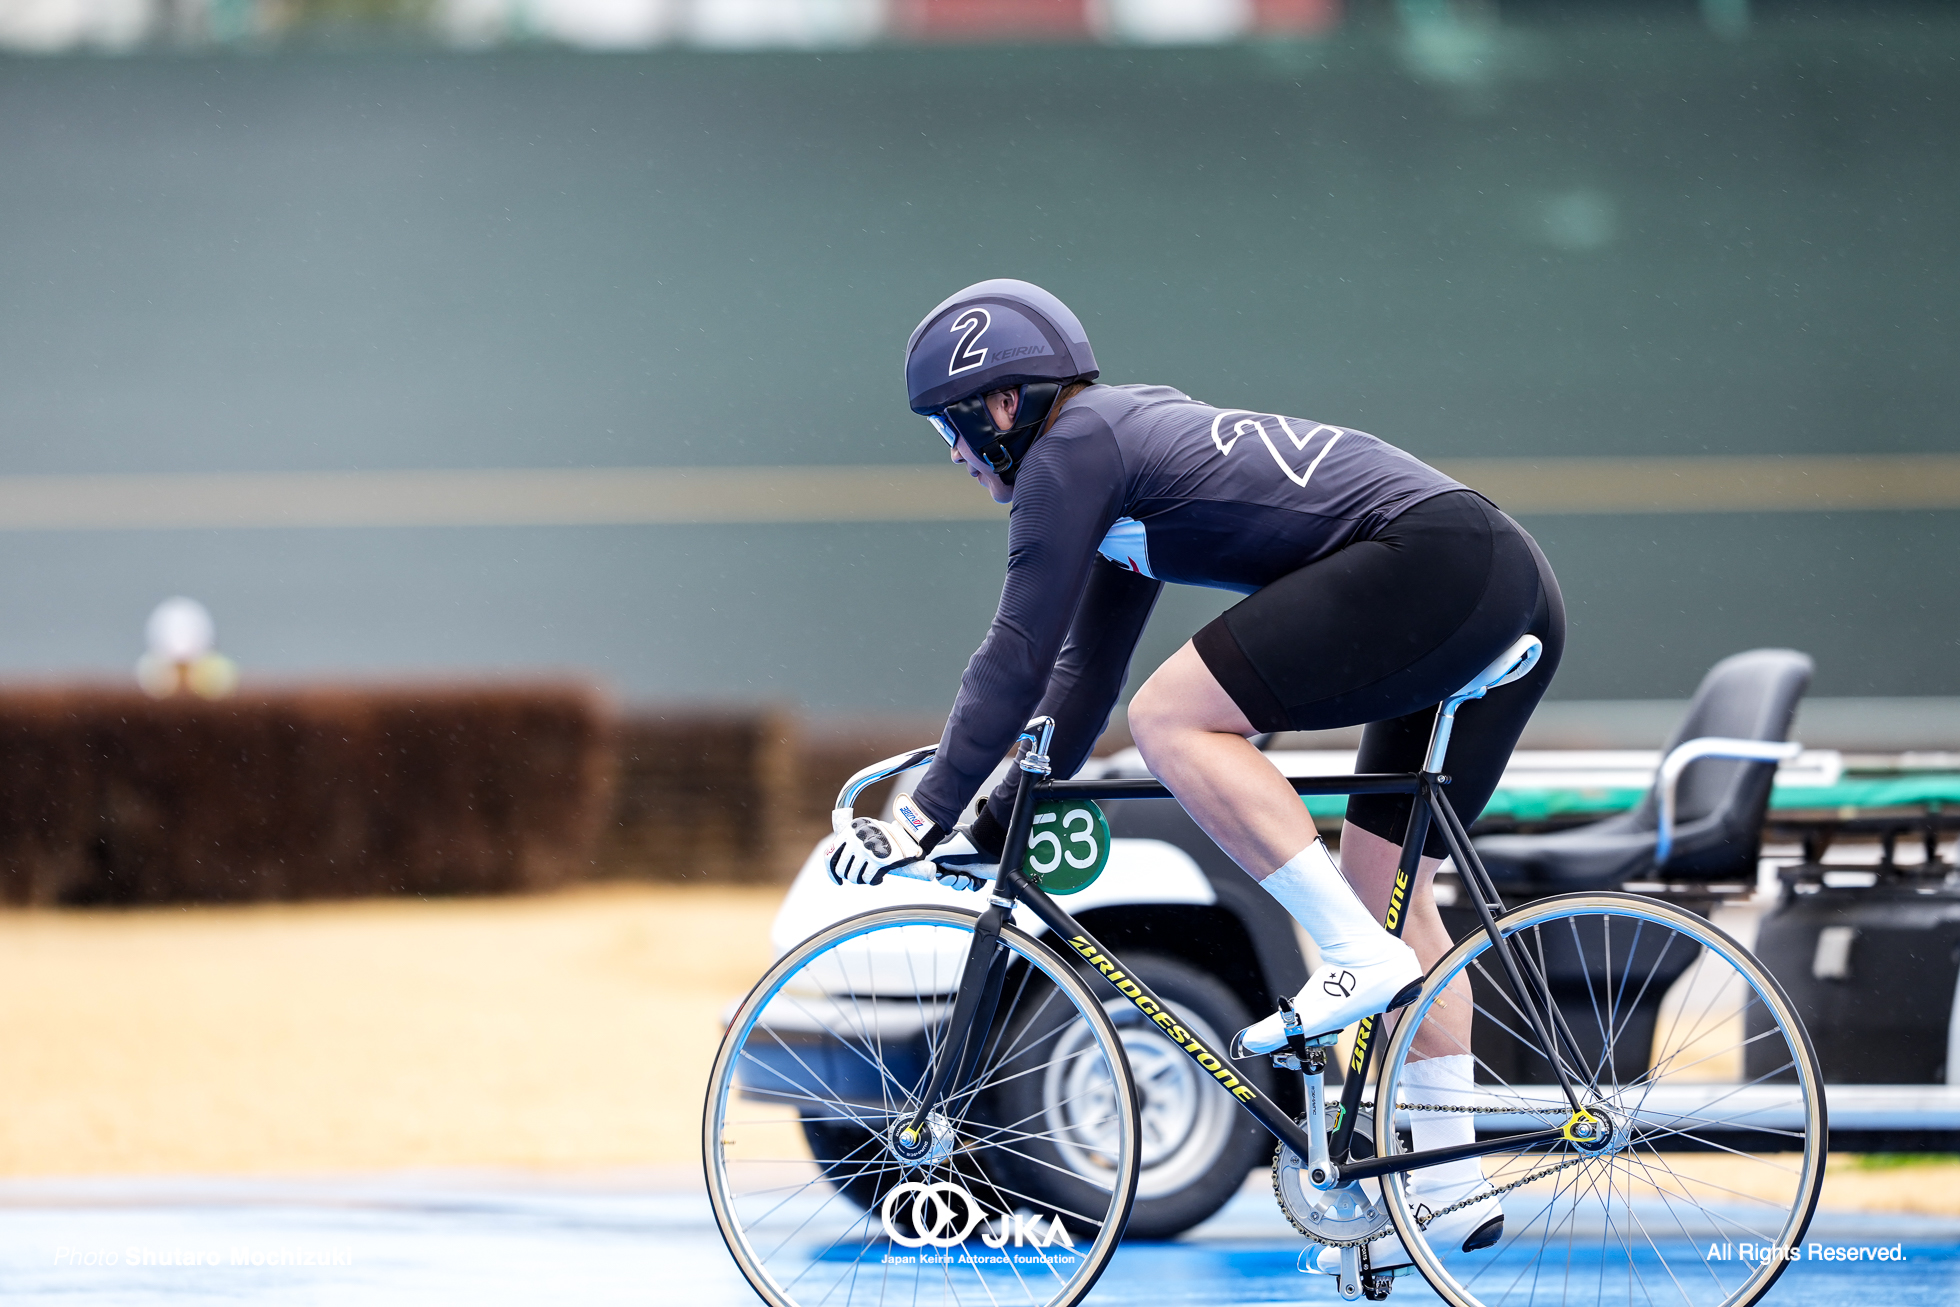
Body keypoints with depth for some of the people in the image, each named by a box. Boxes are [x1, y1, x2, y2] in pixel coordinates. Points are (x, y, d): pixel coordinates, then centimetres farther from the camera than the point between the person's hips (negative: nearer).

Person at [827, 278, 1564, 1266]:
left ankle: (1361, 957, -13)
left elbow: (1018, 656, -4)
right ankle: (1450, 1187, 12)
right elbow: (1084, 667, 33)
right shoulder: (1129, 442, 27)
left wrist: (927, 812, 2)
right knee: (1382, 880, 14)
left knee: (1171, 719, -12)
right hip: (1513, 592, 10)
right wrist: (996, 821, 34)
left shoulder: (1072, 449, -2)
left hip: (1433, 557, -10)